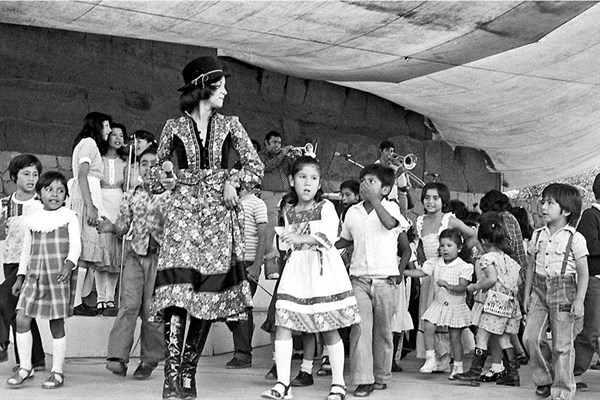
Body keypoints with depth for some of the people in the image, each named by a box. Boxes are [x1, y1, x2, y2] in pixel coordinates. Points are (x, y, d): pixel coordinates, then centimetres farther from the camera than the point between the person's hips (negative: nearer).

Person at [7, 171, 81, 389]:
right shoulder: (32, 219, 12)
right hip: (35, 275, 4)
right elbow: (26, 250, 20)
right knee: (21, 318, -7)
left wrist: (69, 264, -28)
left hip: (59, 276, -4)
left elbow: (75, 244, -10)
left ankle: (57, 372, 11)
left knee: (57, 324, 0)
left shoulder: (69, 217, 0)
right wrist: (20, 277, 17)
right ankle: (25, 367, 6)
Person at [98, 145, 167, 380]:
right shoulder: (131, 195, 12)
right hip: (134, 254, 2)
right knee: (129, 303, -11)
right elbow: (123, 226, 14)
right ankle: (117, 357, -16)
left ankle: (149, 360, 11)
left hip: (160, 255, -2)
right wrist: (111, 227, -6)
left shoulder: (170, 194, 3)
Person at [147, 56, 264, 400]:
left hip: (219, 216, 2)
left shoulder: (229, 126, 12)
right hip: (183, 213, -2)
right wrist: (177, 182, -5)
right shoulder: (175, 127, 8)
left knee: (209, 293, -2)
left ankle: (189, 372, 10)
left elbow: (256, 167, 12)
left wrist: (233, 179, -5)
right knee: (178, 289, -17)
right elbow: (156, 171, 15)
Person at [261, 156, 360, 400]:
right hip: (295, 270, 5)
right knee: (282, 324, -8)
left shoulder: (326, 207, -4)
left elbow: (328, 235, -20)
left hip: (323, 270, -4)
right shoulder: (288, 211, 12)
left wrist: (299, 238, -32)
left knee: (329, 329, 1)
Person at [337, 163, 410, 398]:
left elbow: (390, 223, -25)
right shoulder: (353, 212, 9)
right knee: (360, 327, -10)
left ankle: (382, 376, 22)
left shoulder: (390, 207, -1)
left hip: (384, 279, -2)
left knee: (383, 330, 7)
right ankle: (363, 380, -9)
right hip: (359, 279, 2)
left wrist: (373, 198, -28)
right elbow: (346, 240, 24)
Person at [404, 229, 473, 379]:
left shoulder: (463, 267, -8)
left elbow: (462, 288, -15)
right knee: (428, 327, -15)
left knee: (455, 337, 2)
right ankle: (431, 359, -5)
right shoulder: (435, 263, 3)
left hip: (455, 306, -3)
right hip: (438, 303, 3)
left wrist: (448, 286, -31)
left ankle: (458, 367, 16)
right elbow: (420, 272, -5)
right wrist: (401, 271, -15)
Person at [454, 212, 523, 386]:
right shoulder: (509, 259, 13)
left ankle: (475, 371, -1)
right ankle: (512, 373, 11)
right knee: (504, 339, 12)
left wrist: (475, 287, -11)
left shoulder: (487, 258, -11)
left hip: (492, 302, -8)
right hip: (509, 303, 8)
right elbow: (519, 280, 12)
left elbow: (492, 279, -23)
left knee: (481, 336, -2)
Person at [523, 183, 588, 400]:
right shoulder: (538, 236, 9)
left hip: (564, 292, -4)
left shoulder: (575, 238, -6)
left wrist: (579, 300, -12)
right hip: (540, 290, 4)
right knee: (531, 337, -5)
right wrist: (527, 295, 12)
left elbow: (583, 274, -5)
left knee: (562, 344, 0)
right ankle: (545, 379, 16)